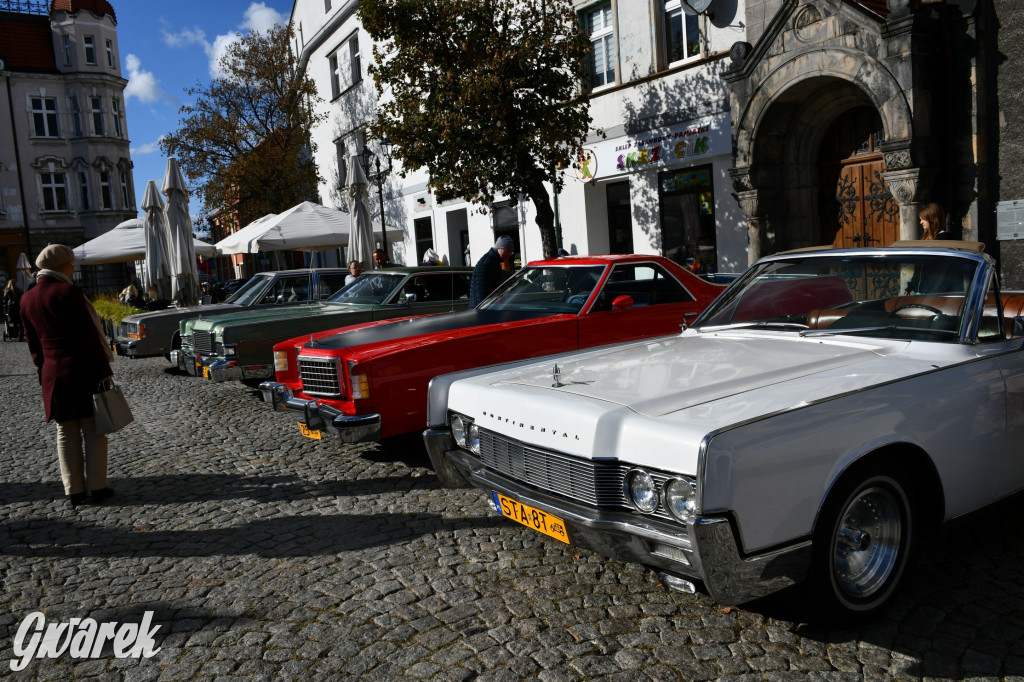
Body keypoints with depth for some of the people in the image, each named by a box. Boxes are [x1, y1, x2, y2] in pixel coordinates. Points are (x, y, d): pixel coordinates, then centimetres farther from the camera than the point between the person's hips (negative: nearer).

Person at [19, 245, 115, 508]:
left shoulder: (27, 300, 8)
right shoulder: (68, 292, -13)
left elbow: (33, 343, 13)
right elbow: (89, 335, -14)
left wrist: (43, 370, 21)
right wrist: (104, 370, -10)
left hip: (52, 375, 6)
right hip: (83, 370, -6)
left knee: (66, 433, 11)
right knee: (93, 430, 3)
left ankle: (74, 491, 14)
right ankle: (97, 487, 6)